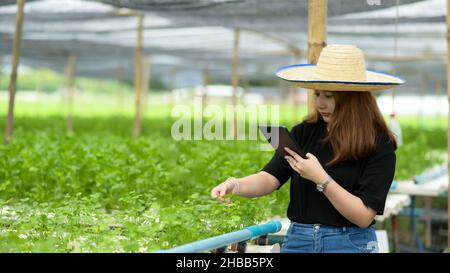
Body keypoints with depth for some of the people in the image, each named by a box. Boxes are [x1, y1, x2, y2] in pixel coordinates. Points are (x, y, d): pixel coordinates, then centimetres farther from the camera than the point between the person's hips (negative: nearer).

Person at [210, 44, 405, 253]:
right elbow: (270, 178, -6)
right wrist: (236, 185, -25)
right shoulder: (303, 133, 2)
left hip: (350, 244, -3)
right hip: (297, 241, 3)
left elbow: (364, 216, -14)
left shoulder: (379, 145, -9)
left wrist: (320, 179, -23)